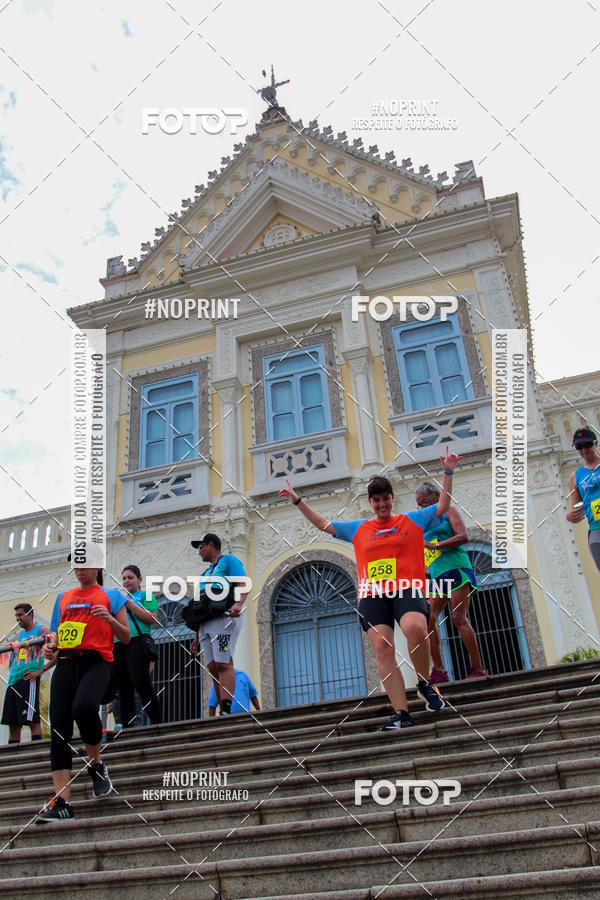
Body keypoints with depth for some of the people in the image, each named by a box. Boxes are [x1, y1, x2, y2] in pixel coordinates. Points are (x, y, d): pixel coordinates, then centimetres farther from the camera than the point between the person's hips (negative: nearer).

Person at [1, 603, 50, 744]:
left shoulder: (41, 630, 2)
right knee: (13, 723, 7)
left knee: (32, 720, -12)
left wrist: (40, 671, -16)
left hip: (29, 680, -8)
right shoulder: (20, 635, 24)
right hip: (13, 680, 8)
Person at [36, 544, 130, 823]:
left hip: (95, 662, -4)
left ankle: (96, 764, -5)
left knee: (84, 707, -33)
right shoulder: (63, 598, 23)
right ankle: (62, 802, -7)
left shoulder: (111, 596, 11)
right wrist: (51, 650, 5)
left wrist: (110, 618, -9)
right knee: (59, 728, -9)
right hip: (65, 664, 4)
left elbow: (126, 637, 9)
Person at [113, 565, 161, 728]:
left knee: (141, 683, -17)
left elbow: (152, 618, -5)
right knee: (124, 688, 3)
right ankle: (127, 727, 4)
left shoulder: (146, 595, 12)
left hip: (137, 641, -5)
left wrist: (129, 603, -6)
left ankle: (156, 722, -15)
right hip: (117, 645, 6)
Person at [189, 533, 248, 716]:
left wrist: (238, 604, -28)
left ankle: (227, 710, -25)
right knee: (213, 668, -1)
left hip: (223, 618, -8)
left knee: (223, 665, -18)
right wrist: (197, 638, 23)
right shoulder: (206, 572, 31)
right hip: (206, 623, 8)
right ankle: (223, 712, -2)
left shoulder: (228, 560, 8)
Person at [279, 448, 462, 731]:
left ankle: (425, 684, -6)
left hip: (407, 588, -2)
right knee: (382, 647, -14)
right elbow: (323, 524, 27)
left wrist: (448, 473, 7)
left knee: (416, 629, -31)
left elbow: (443, 505, 15)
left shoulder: (412, 521, 16)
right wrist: (298, 501, 25)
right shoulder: (358, 529, 21)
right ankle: (401, 714, -14)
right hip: (372, 594, 3)